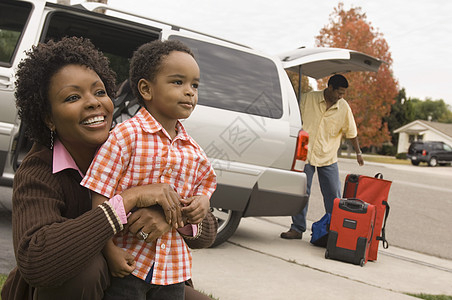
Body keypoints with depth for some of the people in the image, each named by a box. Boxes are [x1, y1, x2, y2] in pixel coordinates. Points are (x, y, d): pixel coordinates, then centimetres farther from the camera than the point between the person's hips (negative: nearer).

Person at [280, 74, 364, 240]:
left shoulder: (344, 108, 0)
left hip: (328, 158, 1)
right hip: (305, 154, -1)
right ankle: (297, 228, 10)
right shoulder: (308, 98, -4)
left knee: (333, 196, 2)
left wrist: (358, 153, 14)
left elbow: (351, 132, 10)